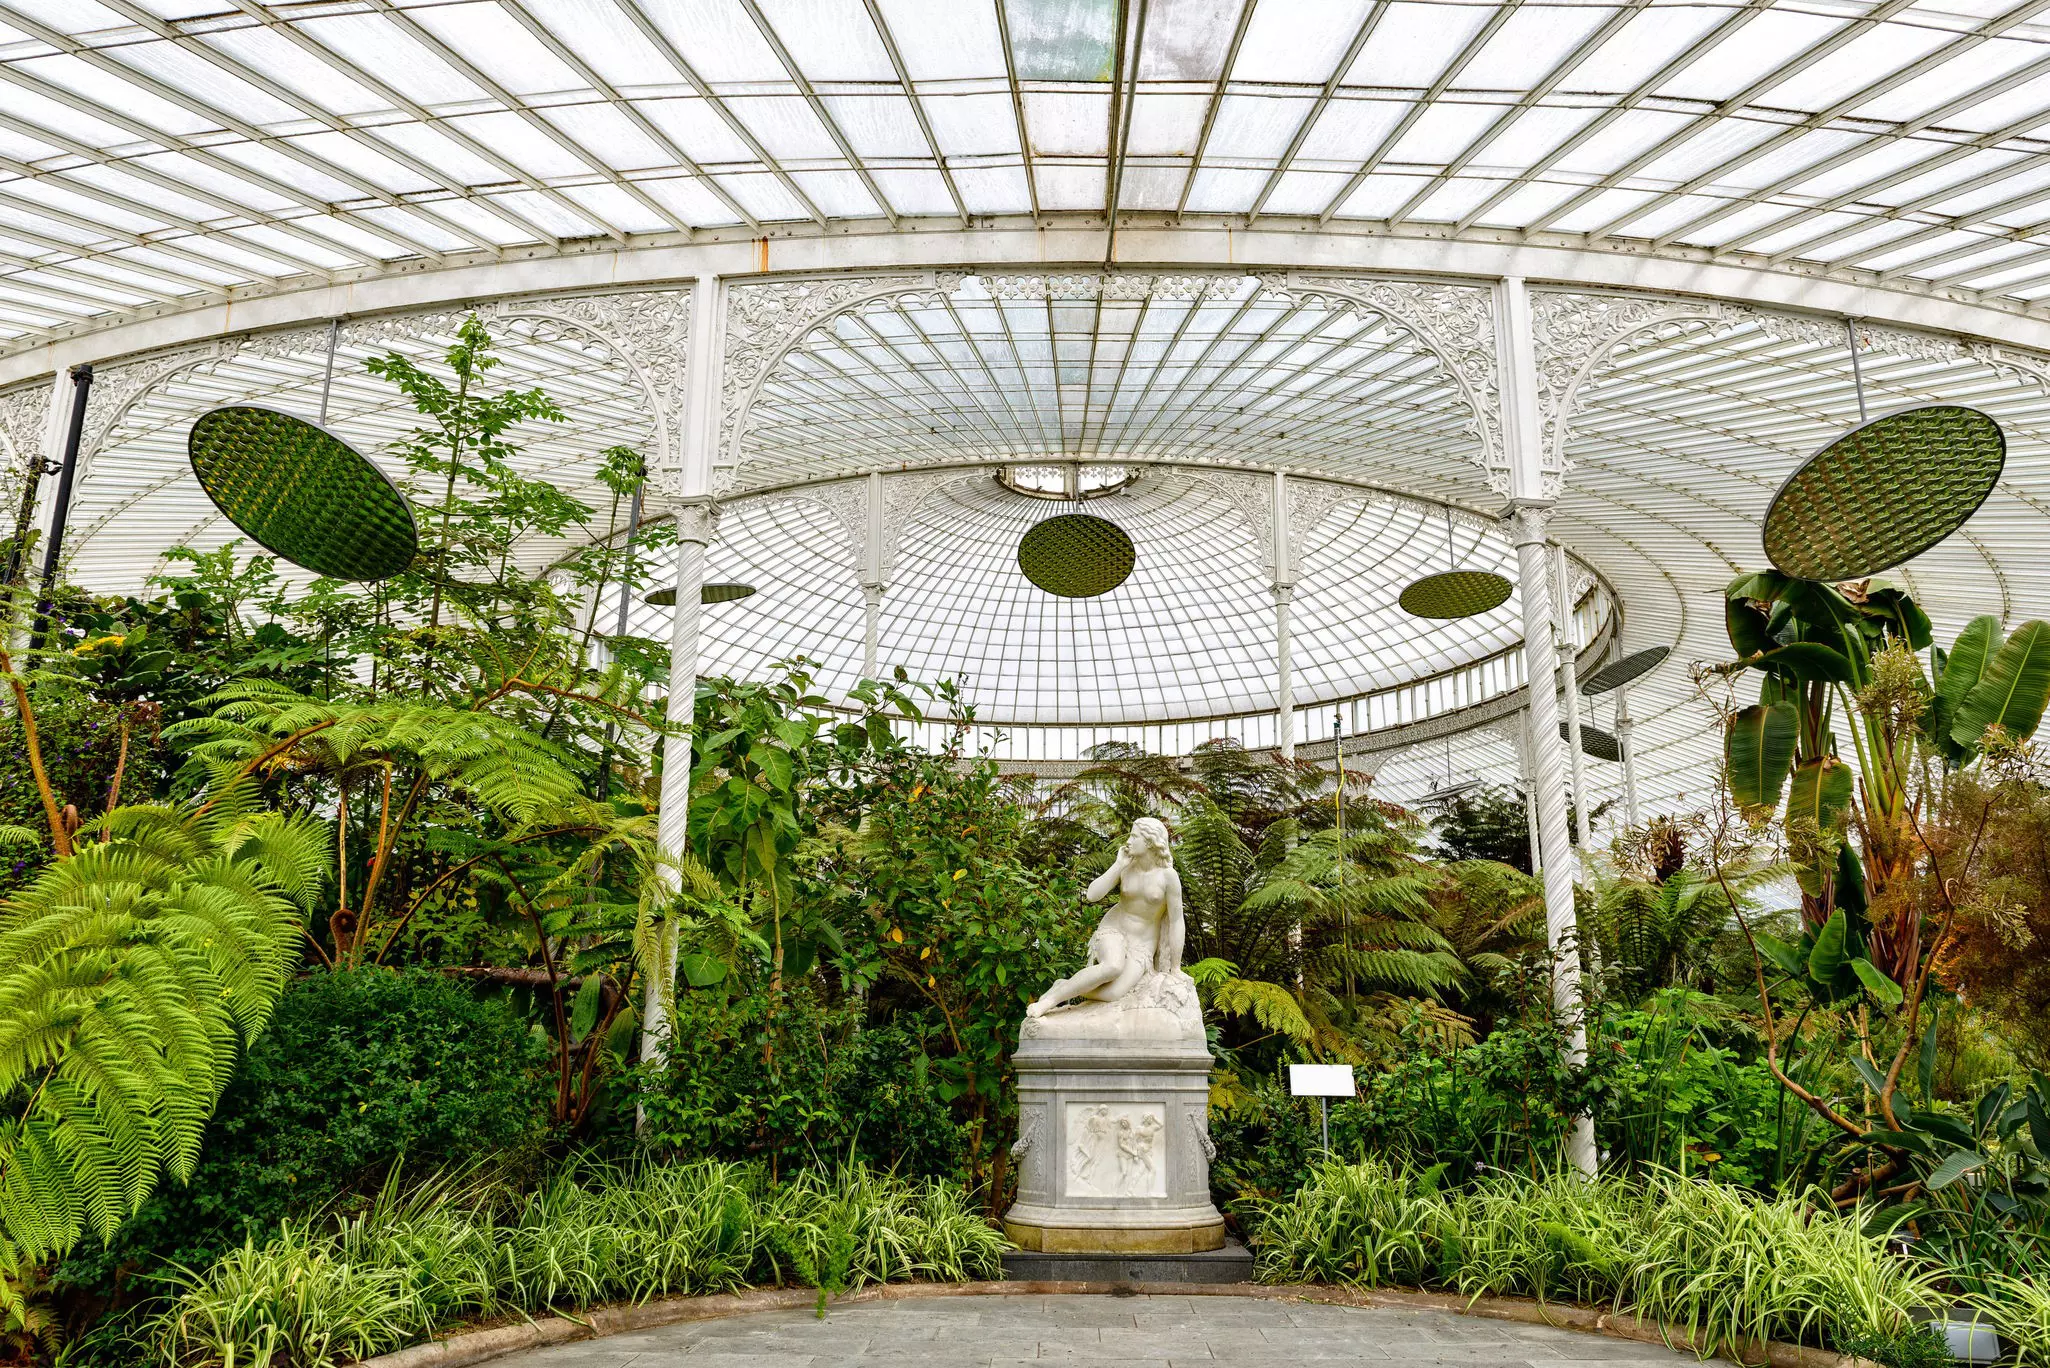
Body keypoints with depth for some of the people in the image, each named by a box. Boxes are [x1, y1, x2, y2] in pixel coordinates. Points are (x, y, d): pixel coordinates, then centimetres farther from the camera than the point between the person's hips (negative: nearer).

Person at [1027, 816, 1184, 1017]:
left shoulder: (1168, 875, -15)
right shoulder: (1126, 867, -5)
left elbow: (1177, 922, -10)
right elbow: (1092, 895, -14)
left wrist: (1175, 969, -7)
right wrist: (1118, 865, -17)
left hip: (1142, 945, -1)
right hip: (1113, 931, 1)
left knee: (1113, 994, -29)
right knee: (1113, 967, -37)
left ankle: (1068, 987, -6)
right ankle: (1050, 998, -26)